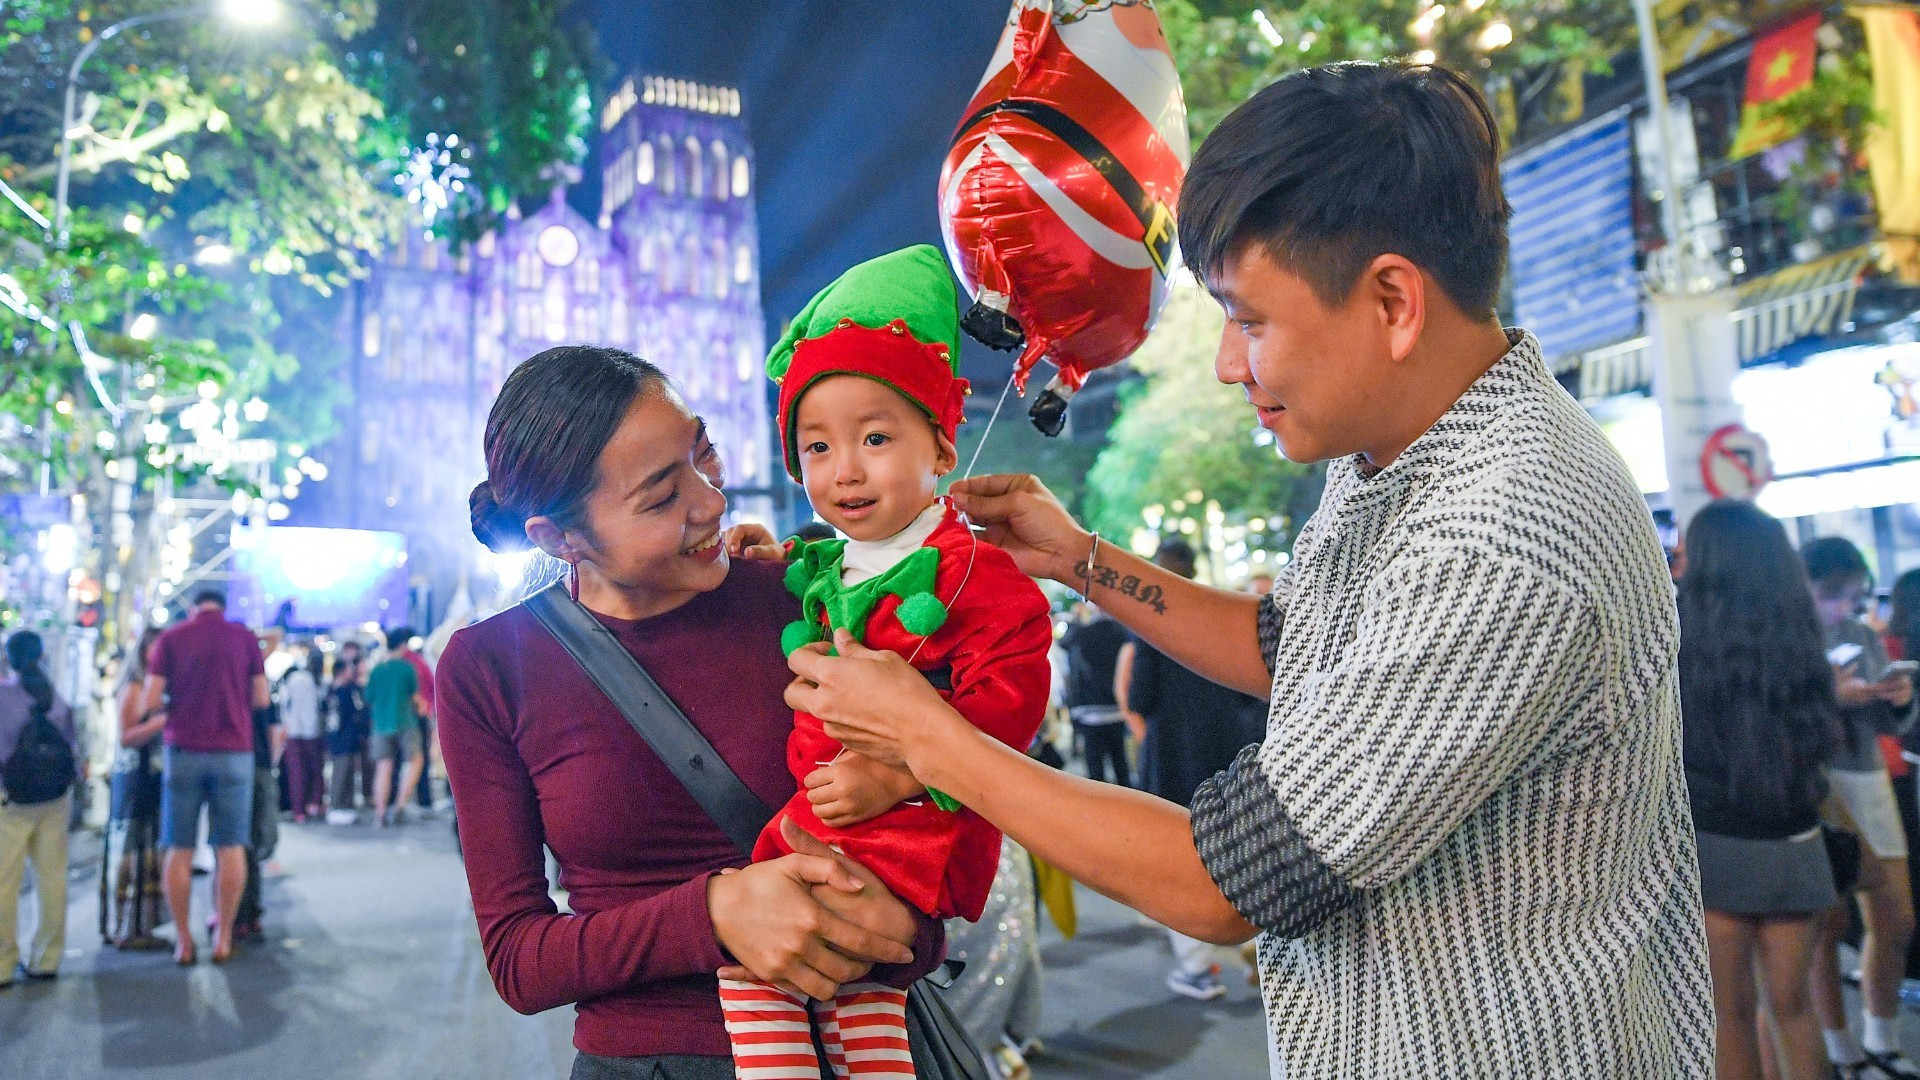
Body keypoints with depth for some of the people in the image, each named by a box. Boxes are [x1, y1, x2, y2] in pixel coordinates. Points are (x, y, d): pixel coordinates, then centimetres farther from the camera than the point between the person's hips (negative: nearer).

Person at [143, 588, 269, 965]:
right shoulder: (244, 637, 2)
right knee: (230, 847, 5)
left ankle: (183, 941, 10)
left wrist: (178, 703, 18)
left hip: (184, 750, 0)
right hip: (233, 752, 0)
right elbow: (262, 698, 2)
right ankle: (223, 937, 9)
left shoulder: (170, 638, 2)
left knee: (179, 850, 8)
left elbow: (151, 701, -2)